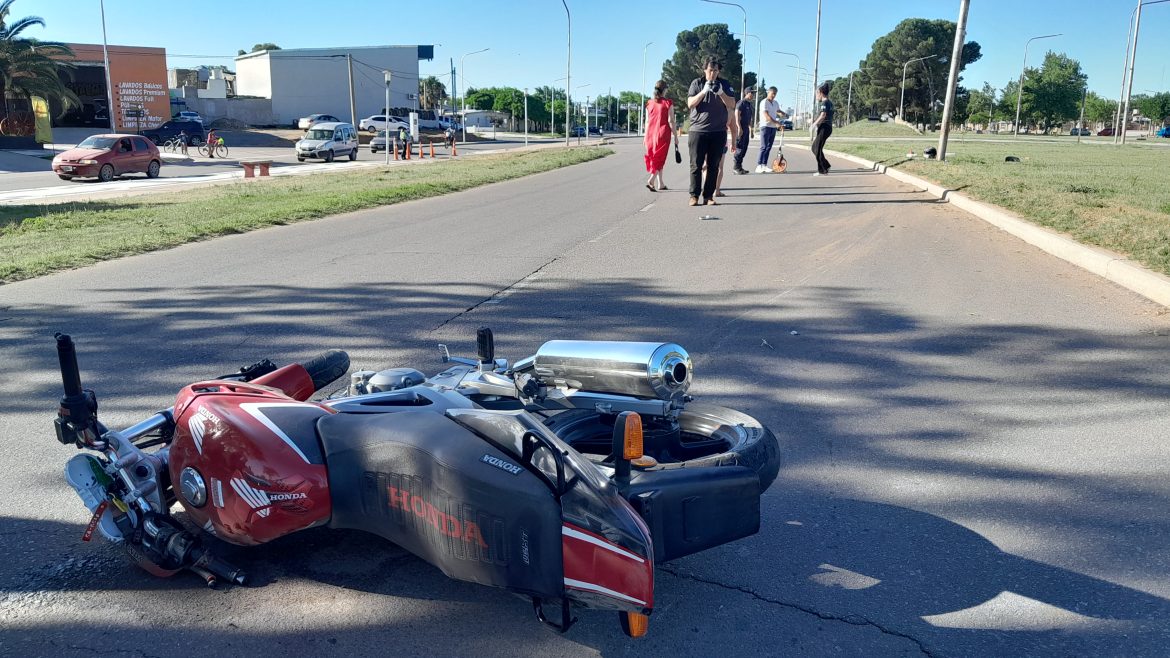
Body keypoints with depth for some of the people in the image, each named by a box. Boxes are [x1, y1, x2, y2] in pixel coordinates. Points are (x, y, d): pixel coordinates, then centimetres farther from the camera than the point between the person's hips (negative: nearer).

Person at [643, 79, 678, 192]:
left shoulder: (649, 103, 6)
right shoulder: (668, 103, -7)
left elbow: (647, 121, 7)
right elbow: (671, 121, -9)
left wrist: (646, 137, 13)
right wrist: (675, 136, -3)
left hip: (651, 134, 4)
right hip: (663, 134, -4)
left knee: (656, 158, 14)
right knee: (660, 158, 1)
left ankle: (660, 183, 18)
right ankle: (651, 181, -18)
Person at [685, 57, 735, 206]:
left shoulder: (725, 84, 8)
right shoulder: (697, 83, 4)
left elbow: (731, 104, -1)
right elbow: (690, 104, -5)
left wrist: (721, 92, -17)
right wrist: (704, 91, -17)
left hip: (718, 131, 2)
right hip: (698, 130, -2)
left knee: (713, 166, 2)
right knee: (696, 165, -3)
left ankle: (708, 196, 6)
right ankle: (694, 196, 2)